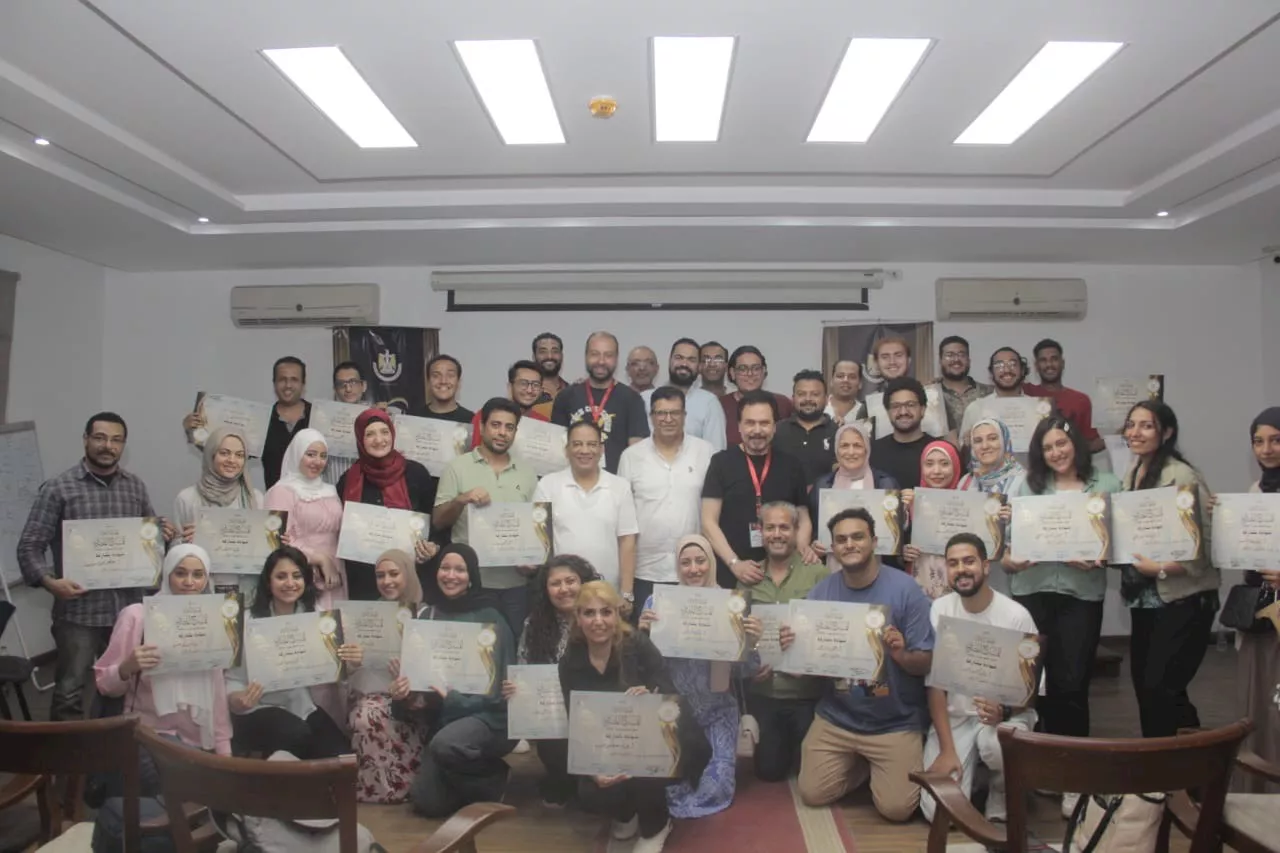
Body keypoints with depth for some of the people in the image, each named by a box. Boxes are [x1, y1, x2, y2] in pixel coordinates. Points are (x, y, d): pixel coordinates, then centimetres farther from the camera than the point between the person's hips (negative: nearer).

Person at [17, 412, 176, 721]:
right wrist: (50, 582, -22)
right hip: (78, 610, -4)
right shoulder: (58, 488, -5)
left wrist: (164, 536, -6)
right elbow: (29, 546, -6)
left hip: (128, 608, 4)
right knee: (69, 692, 3)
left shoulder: (136, 487, 9)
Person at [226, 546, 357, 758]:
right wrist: (238, 700, -31)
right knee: (300, 735, -32)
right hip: (259, 709, -3)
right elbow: (233, 678, -8)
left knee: (341, 753, -20)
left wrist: (349, 664, -20)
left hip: (304, 707, 3)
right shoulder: (247, 621, -10)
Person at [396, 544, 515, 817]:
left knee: (445, 744, -35)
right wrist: (406, 693, -16)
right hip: (443, 717, 5)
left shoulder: (489, 618, -8)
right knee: (426, 803, -6)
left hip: (488, 715, -5)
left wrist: (451, 698, -23)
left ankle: (491, 782, -3)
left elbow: (493, 681, -11)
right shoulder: (427, 616, 6)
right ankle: (487, 774, 21)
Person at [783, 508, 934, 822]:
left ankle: (884, 765, 22)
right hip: (836, 718, 3)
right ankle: (859, 763, 28)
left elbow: (926, 663, -10)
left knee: (896, 807, -11)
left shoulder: (905, 589, -14)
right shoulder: (821, 593, -4)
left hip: (896, 722, -3)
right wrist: (791, 647, -22)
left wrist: (901, 655, -32)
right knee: (812, 794, 0)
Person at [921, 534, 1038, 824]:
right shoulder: (939, 610, -6)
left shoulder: (1016, 616, -12)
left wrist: (1004, 712, -29)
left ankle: (1000, 799, -3)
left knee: (996, 744, -39)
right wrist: (946, 749, -13)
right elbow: (935, 683, -6)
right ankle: (967, 771, 20)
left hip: (1006, 713, -1)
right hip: (953, 717, 2)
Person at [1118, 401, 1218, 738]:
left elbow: (1204, 546, -21)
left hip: (1183, 601, -8)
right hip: (1144, 600, 8)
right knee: (1145, 685, 16)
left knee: (1159, 690, -7)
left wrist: (1161, 569, -26)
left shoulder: (1182, 477, -17)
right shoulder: (1132, 473, 7)